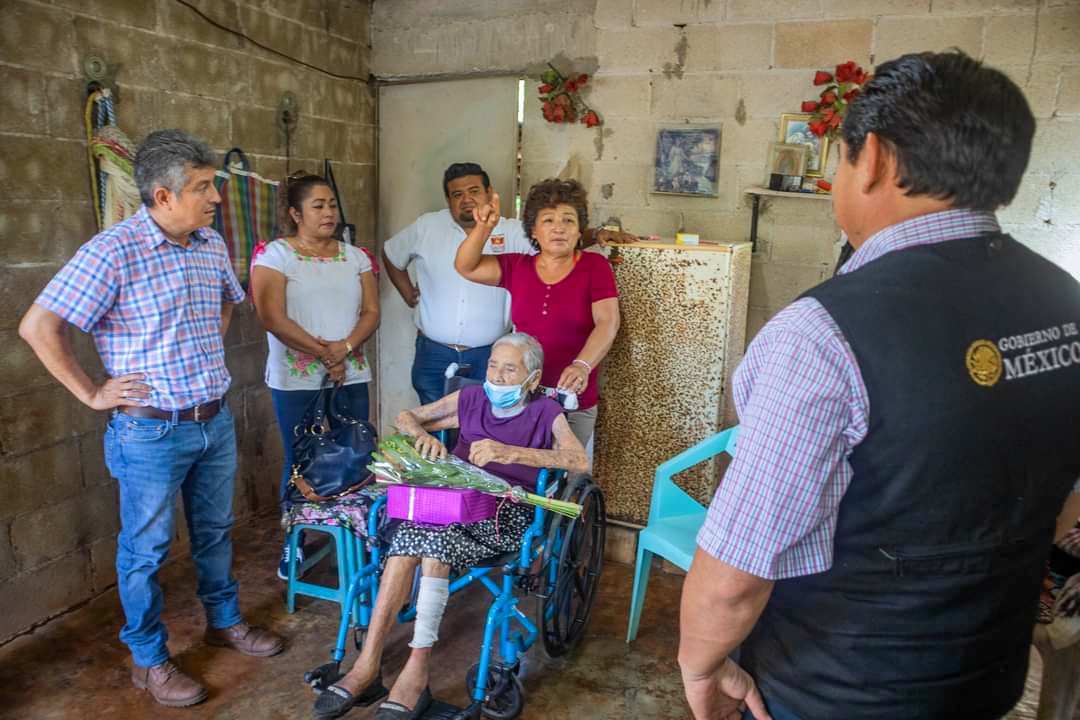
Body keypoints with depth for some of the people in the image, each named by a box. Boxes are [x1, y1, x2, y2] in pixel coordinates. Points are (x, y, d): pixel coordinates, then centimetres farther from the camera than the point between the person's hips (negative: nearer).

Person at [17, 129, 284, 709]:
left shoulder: (212, 245, 3)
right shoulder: (113, 251, -17)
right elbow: (38, 327, -15)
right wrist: (92, 394, -11)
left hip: (215, 421, 6)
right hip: (151, 431, -6)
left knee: (215, 531, 21)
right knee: (146, 549, 11)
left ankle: (224, 620, 41)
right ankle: (148, 660, 28)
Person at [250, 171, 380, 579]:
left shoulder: (355, 256, 11)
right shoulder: (275, 255, -3)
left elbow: (371, 312, 5)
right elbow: (273, 319, -12)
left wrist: (344, 347, -13)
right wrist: (323, 353, -13)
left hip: (352, 377, 4)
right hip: (297, 381, -3)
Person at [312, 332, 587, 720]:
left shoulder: (545, 412, 1)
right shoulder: (471, 398, 13)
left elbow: (579, 461, -17)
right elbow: (406, 417, 18)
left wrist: (510, 452, -28)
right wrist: (423, 435, -7)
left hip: (506, 514, -4)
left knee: (430, 534, -32)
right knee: (416, 529, -30)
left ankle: (415, 674, -29)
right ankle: (368, 664, -26)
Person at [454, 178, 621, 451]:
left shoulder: (595, 266, -6)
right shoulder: (518, 267, 4)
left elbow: (608, 322, -16)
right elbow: (466, 267, 2)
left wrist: (582, 365, -33)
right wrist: (484, 227, -15)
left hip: (574, 402, -3)